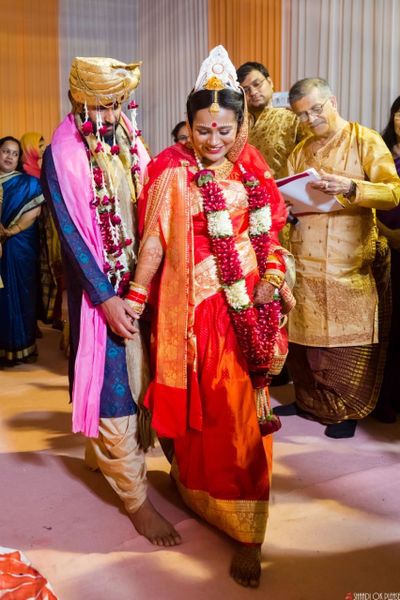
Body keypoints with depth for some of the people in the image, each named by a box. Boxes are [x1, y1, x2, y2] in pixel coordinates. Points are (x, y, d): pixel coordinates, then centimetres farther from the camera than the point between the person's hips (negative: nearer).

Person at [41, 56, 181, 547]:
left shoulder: (129, 143, 6)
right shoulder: (62, 155, -10)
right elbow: (70, 232, -13)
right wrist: (105, 298, -17)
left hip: (140, 279, 6)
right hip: (98, 286, -6)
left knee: (136, 374, 14)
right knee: (112, 384, -1)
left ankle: (101, 450, 38)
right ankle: (135, 497, 9)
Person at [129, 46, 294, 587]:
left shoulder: (251, 170, 8)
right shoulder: (174, 172, -5)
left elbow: (269, 233, 12)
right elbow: (154, 239, -5)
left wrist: (272, 278, -2)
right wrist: (135, 297, -6)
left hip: (248, 304, 4)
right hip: (197, 305, -4)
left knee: (245, 411, 10)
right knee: (206, 408, 5)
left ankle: (247, 532, 26)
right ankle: (201, 494, 30)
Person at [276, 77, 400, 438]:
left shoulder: (366, 141, -1)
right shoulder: (300, 151, 15)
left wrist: (350, 187, -26)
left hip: (350, 262, -4)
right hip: (305, 261, 5)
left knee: (348, 339, 0)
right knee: (304, 335, 8)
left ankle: (348, 411, 15)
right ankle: (310, 401, 25)